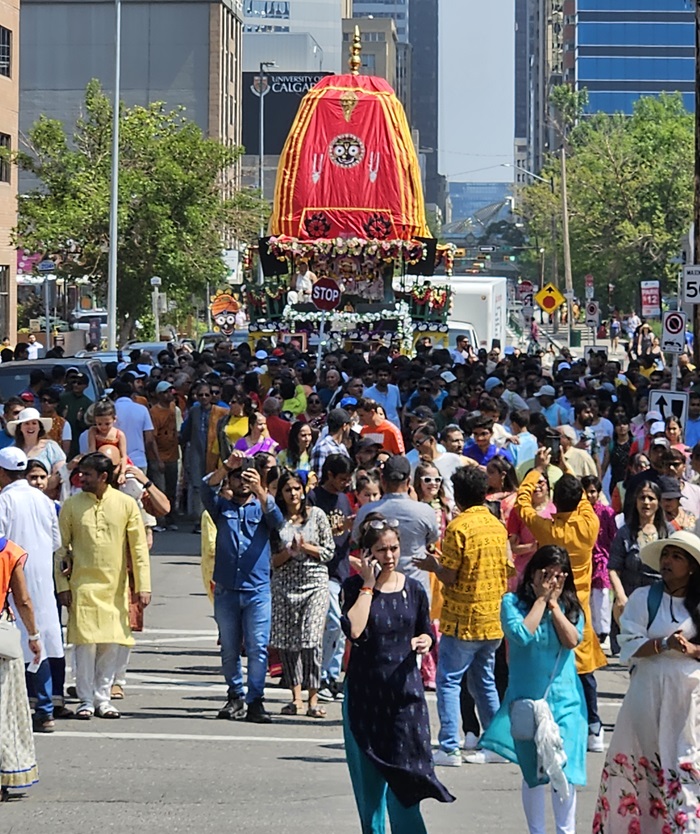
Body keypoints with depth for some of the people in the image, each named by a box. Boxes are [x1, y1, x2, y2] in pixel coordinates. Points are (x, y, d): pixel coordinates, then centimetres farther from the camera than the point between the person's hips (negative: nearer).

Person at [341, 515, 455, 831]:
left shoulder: (412, 589, 4)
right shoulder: (355, 587, -4)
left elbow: (426, 631, 17)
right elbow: (354, 630, -21)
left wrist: (423, 642, -6)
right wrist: (368, 585, -15)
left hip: (405, 690, 1)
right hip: (364, 694, -1)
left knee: (403, 777, -5)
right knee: (368, 776, 7)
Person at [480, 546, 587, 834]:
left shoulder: (570, 606, 7)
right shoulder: (513, 602, 0)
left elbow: (572, 640, -9)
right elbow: (522, 634, -17)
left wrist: (554, 603, -9)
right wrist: (541, 599, -9)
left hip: (565, 699, 1)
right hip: (527, 699, -1)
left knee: (565, 771, -4)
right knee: (534, 771, 5)